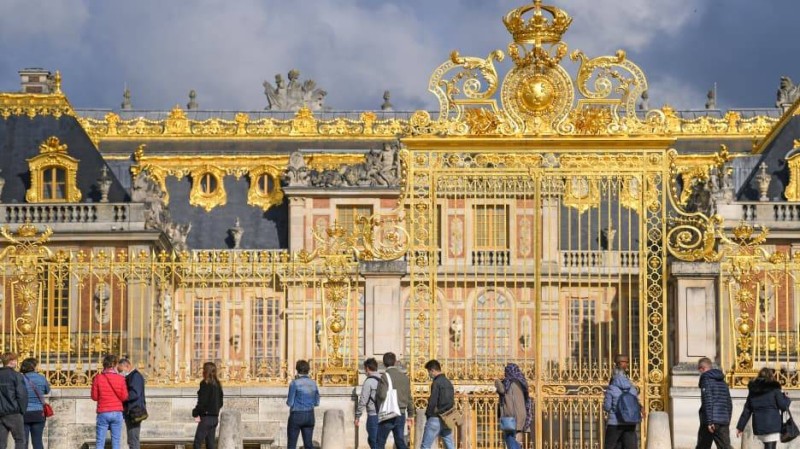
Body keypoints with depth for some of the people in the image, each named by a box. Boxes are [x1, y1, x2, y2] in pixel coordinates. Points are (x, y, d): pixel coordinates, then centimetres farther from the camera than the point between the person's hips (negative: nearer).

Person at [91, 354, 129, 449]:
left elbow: (94, 397, -1)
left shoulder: (98, 378, -4)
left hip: (103, 413, -1)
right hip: (117, 413, 1)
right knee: (116, 441, 5)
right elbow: (124, 397, -2)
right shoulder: (120, 379, -3)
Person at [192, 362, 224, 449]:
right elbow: (220, 402, 16)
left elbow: (202, 402, -17)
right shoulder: (217, 384, 11)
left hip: (206, 417, -8)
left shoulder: (205, 384, -13)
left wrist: (196, 414, -9)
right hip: (215, 417, 8)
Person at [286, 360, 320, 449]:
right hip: (309, 416, 5)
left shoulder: (294, 383, -12)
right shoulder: (313, 383, 3)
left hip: (296, 416, -5)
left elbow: (290, 402, -11)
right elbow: (316, 402, 10)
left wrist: (288, 400, 10)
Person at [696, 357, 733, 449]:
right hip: (724, 421, 6)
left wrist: (709, 421, -17)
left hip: (711, 421, -6)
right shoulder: (722, 381, 18)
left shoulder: (706, 379, -4)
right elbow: (729, 403, 20)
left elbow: (708, 401, -14)